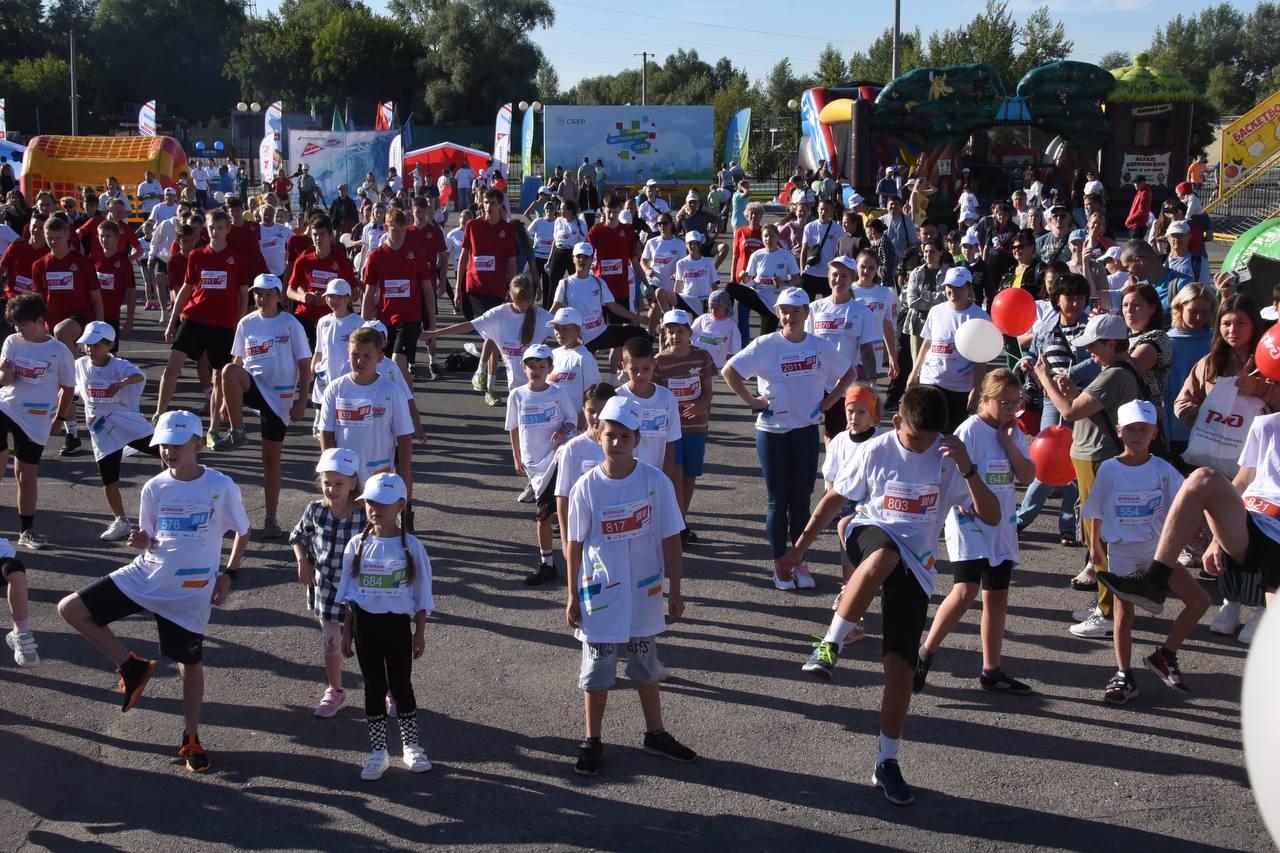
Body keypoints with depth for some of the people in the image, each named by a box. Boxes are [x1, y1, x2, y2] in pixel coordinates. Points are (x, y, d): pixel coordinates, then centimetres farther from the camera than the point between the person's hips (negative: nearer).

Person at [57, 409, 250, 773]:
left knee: (190, 663, 8)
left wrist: (228, 575, -3)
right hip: (145, 576, 4)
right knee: (70, 609, -6)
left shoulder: (221, 487, -11)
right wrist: (141, 541, -14)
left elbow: (242, 532, 2)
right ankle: (131, 667, 9)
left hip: (190, 592, -3)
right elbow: (150, 539, 10)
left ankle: (191, 739, 28)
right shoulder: (154, 488, -1)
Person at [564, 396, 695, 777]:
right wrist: (573, 596, -3)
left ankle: (656, 734, 33)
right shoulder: (587, 486, -10)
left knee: (646, 665, 17)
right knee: (597, 668, 9)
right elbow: (575, 544, -4)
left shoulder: (656, 482, -10)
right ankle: (592, 741, 24)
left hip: (644, 592, 1)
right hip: (599, 593, -1)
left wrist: (674, 591, -3)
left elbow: (670, 539, -4)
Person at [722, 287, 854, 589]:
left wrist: (827, 402, 4)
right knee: (778, 501, 5)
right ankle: (780, 565, 15)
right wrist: (751, 400, -8)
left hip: (806, 431, 2)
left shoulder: (821, 347, -1)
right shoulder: (765, 345, -8)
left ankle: (800, 562, 19)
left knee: (801, 499, 8)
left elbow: (848, 374, 13)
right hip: (771, 431, -2)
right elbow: (729, 371, -5)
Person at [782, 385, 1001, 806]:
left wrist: (967, 469, -23)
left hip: (915, 566, 1)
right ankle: (829, 646, -31)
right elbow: (835, 499, 10)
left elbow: (991, 517, -9)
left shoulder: (948, 457, -3)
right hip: (870, 534, -1)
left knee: (901, 666, -5)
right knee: (884, 556, -42)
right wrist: (800, 547, 10)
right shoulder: (874, 452, -3)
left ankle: (887, 763, 10)